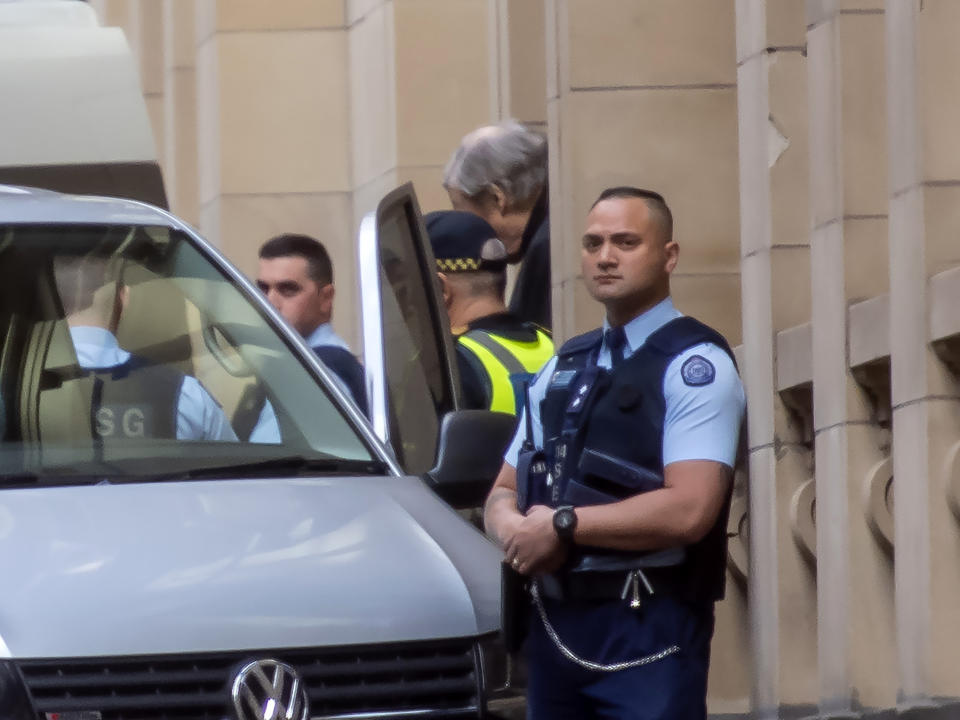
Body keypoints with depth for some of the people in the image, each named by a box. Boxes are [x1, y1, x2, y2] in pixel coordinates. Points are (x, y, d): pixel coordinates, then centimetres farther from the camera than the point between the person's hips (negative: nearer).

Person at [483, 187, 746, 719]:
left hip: (647, 629, -7)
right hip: (554, 622, 7)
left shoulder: (694, 365, -6)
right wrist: (516, 530, -7)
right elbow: (503, 493, 19)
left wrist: (562, 525, -12)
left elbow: (688, 509, -18)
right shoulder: (563, 369, 18)